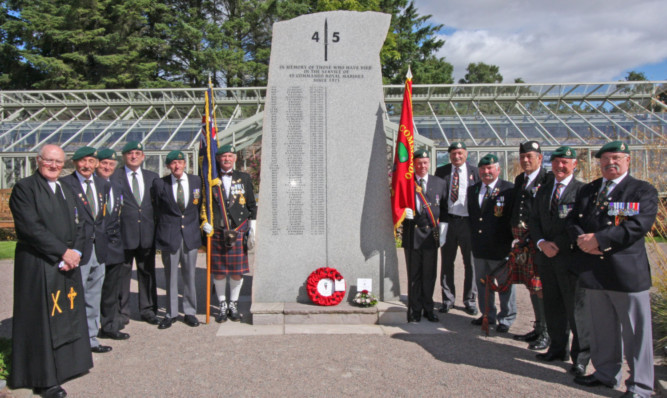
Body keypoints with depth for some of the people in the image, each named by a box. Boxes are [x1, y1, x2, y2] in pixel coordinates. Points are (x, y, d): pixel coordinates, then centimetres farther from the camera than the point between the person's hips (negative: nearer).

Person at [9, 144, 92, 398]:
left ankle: (67, 363, 26)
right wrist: (62, 251, -17)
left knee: (68, 315, 12)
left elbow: (78, 226, 13)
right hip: (38, 266, -7)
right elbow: (31, 227, -16)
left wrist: (75, 252, -4)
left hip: (68, 263, 7)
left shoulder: (66, 191, 17)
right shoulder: (24, 188, -6)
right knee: (42, 318, 0)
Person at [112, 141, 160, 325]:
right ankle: (122, 311, 17)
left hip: (147, 233, 3)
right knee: (122, 273, 5)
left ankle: (148, 309, 21)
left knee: (147, 272, 10)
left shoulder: (153, 177, 11)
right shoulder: (114, 177, -1)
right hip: (124, 233, -3)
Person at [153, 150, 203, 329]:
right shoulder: (159, 183, 0)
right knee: (171, 277, 7)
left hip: (191, 236, 1)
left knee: (189, 276, 8)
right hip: (169, 237, -1)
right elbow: (157, 208, 6)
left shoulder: (196, 181, 5)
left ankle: (190, 312, 21)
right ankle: (171, 313, 21)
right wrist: (164, 228, 3)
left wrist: (199, 225, 8)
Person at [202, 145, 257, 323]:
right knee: (218, 271, 5)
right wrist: (204, 222, -4)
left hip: (238, 231, 0)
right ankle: (223, 306, 20)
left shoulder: (244, 178, 7)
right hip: (217, 232, 0)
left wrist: (252, 231, 4)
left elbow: (252, 206, 9)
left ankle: (234, 305, 22)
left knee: (237, 271, 4)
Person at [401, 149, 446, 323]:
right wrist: (403, 212, -15)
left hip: (431, 235, 2)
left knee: (429, 274, 9)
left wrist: (442, 227, 3)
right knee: (414, 275, 5)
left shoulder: (439, 183, 8)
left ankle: (428, 309, 24)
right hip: (412, 234, -2)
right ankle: (414, 310, 18)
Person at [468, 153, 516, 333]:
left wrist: (510, 239, -10)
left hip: (501, 247, -5)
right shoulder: (472, 190, 10)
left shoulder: (509, 189, -8)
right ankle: (487, 315, 32)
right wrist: (473, 235, 9)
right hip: (479, 247, 6)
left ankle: (506, 319, 23)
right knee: (482, 283, 16)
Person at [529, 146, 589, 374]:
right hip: (546, 258, 6)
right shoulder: (543, 191, 13)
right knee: (552, 307, 15)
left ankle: (580, 357, 15)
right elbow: (534, 221, 12)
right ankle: (557, 348, 30)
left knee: (575, 309, 1)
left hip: (571, 258, -6)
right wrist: (541, 243, -6)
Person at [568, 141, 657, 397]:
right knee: (602, 328, 16)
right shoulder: (587, 190, 15)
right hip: (594, 270, 5)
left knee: (635, 332, 2)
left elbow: (638, 225, -15)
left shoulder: (643, 191, -1)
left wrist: (599, 239, -18)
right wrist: (581, 239, -10)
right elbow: (573, 221, 11)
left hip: (627, 272, -5)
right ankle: (606, 374, 31)